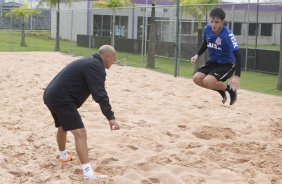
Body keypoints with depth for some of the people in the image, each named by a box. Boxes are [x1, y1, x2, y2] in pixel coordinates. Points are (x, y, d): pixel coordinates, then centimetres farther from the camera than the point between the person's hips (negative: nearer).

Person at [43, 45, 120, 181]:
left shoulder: (89, 62, 20)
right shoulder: (96, 66, -12)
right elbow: (99, 93, -23)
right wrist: (110, 117, -27)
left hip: (51, 95, 11)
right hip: (61, 99, -11)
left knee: (63, 126, 32)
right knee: (80, 133, -14)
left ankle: (63, 156, 54)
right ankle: (88, 173, -19)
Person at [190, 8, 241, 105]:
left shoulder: (228, 35, -26)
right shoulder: (207, 29, -7)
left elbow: (237, 56, -32)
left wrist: (236, 76, -44)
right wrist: (197, 55, 0)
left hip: (227, 65, -7)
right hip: (212, 62, 7)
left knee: (208, 81, -27)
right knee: (197, 78, -13)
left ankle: (231, 89, 1)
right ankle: (221, 91, 10)